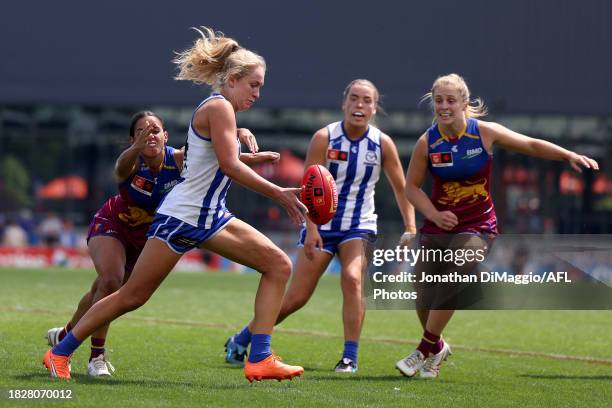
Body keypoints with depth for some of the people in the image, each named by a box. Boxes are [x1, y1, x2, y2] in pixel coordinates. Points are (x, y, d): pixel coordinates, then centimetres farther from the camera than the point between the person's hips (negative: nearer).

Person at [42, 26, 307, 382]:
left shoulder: (221, 109, 16)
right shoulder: (219, 107, -13)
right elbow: (230, 165, -21)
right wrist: (278, 193, -18)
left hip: (211, 218, 10)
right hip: (182, 216, -10)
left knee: (279, 265, -2)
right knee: (133, 296, -3)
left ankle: (260, 360, -8)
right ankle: (60, 353, 10)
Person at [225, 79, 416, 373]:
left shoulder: (382, 144, -4)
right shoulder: (324, 138, -10)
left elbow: (401, 189, 5)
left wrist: (410, 229, -4)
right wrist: (311, 228, -22)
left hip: (359, 226, 1)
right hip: (322, 225, -1)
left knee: (352, 278, -27)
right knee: (297, 296, -3)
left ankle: (350, 357, -19)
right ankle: (240, 342, 17)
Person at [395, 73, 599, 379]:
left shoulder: (484, 133, -8)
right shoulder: (427, 142, -6)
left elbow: (531, 145, 1)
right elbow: (411, 186, 2)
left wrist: (570, 156, -11)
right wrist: (435, 215, -13)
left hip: (476, 228, -2)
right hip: (436, 228, 2)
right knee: (424, 300, -1)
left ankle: (425, 350, -3)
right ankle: (437, 347, 31)